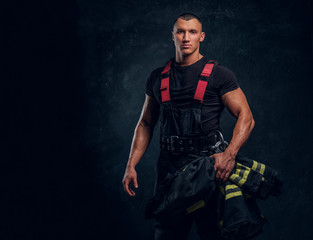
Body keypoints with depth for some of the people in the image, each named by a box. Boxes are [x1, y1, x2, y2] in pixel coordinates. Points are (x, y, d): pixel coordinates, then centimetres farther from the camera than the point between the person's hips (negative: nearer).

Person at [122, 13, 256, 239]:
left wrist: (229, 154, -21)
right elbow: (145, 123, 17)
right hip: (169, 168, 3)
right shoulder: (158, 78, 13)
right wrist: (131, 166, 8)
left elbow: (246, 117, -5)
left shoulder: (219, 75, 1)